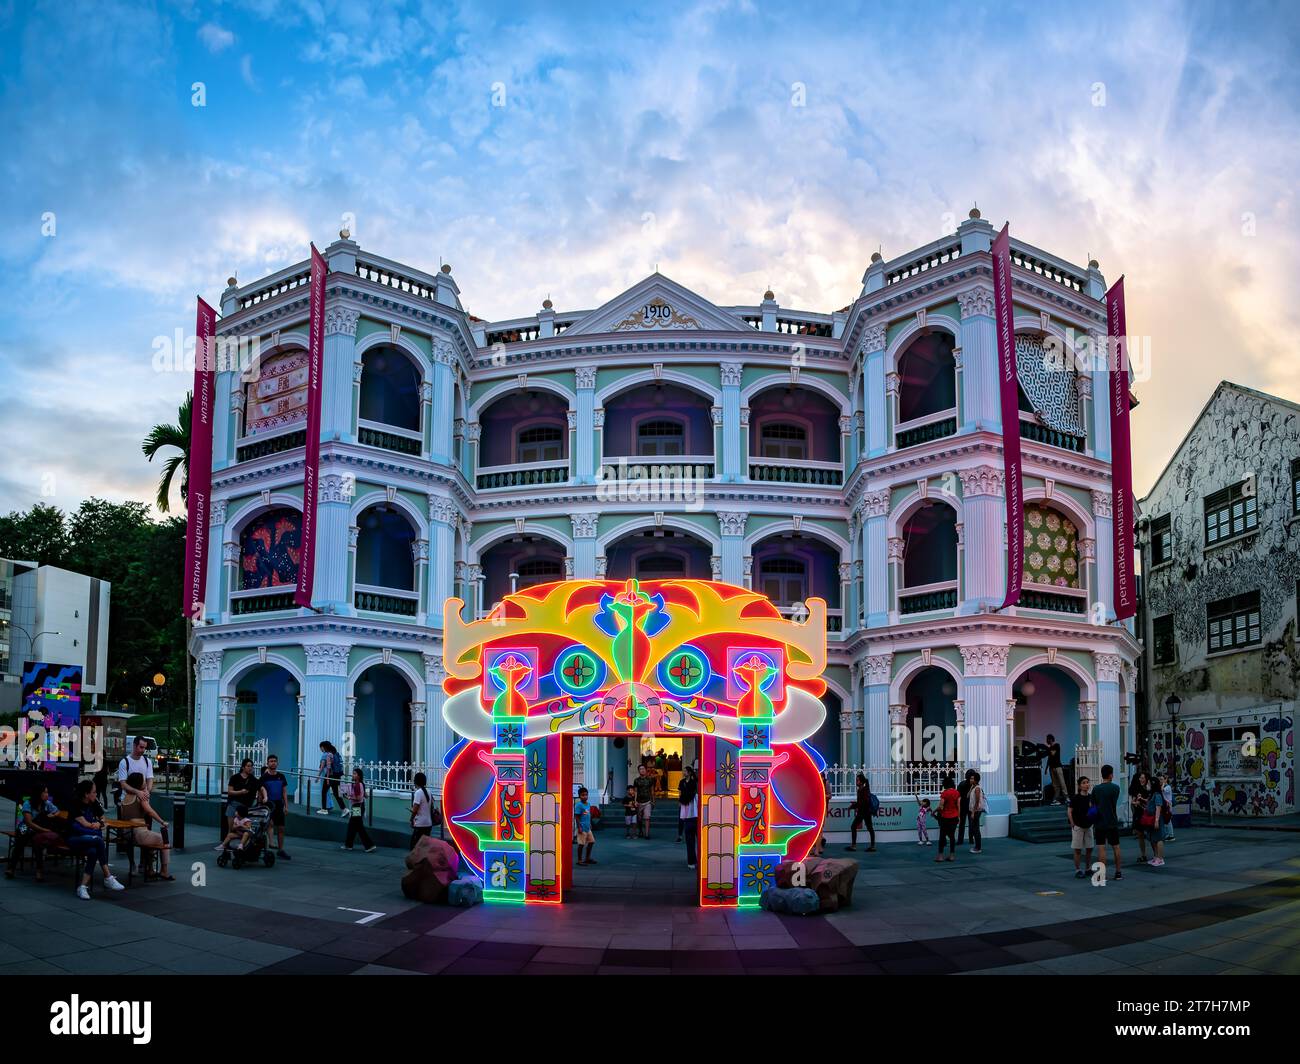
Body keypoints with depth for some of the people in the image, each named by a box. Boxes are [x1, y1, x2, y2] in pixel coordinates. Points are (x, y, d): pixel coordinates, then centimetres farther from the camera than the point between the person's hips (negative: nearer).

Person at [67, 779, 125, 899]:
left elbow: (102, 819, 19)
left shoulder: (94, 804, 8)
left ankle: (83, 887, -33)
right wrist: (95, 824, 4)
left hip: (88, 838, 5)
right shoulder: (76, 805, -10)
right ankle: (108, 878, -31)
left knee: (93, 852, -34)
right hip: (74, 839, -5)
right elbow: (84, 824, -12)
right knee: (99, 840, -35)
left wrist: (99, 823, -2)